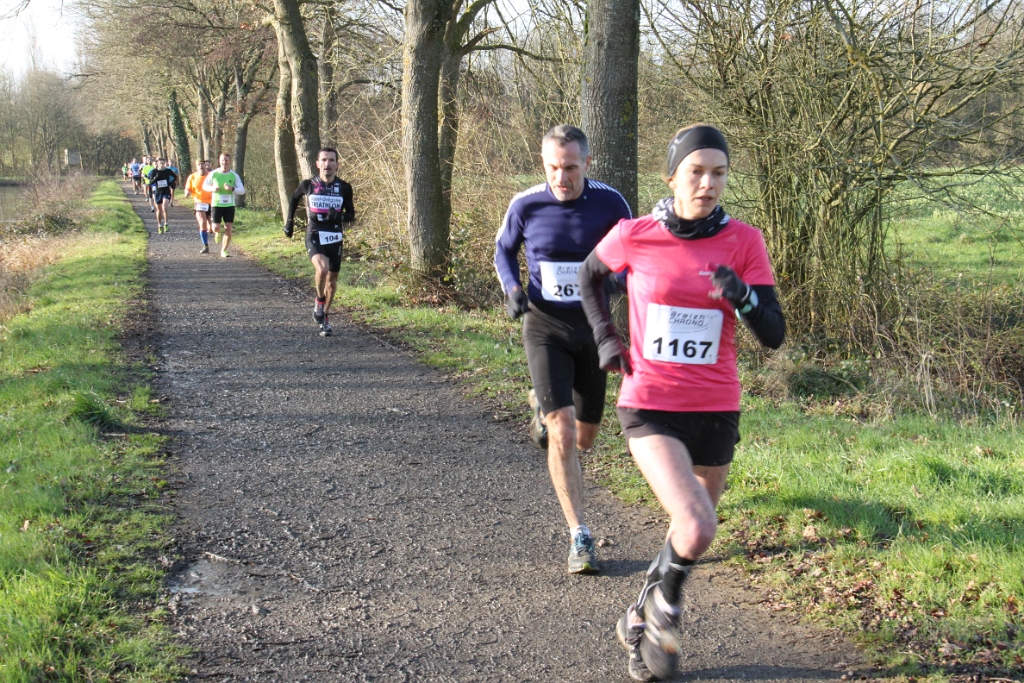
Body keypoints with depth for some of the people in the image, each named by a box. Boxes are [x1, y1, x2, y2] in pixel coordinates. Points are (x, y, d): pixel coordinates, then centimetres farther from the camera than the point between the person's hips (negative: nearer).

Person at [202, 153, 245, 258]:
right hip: (216, 204, -1)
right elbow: (204, 186, 8)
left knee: (228, 229, -5)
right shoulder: (213, 174, -2)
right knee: (215, 227, -6)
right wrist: (212, 188, -13)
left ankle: (223, 251, 6)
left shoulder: (234, 175, -1)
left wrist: (232, 188, -21)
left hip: (230, 205, 1)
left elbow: (242, 191, -2)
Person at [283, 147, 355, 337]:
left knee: (332, 281, 11)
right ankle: (319, 300, 0)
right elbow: (294, 198, 16)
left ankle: (325, 317, 31)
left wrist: (340, 216, -18)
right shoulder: (308, 185, -5)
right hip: (314, 237, -2)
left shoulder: (344, 188, -4)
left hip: (335, 239, 3)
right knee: (322, 268, -29)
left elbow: (351, 214, 4)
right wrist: (289, 221, 17)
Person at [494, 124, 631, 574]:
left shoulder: (610, 203, -9)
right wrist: (512, 289, -9)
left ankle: (543, 407, 48)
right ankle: (579, 536, -6)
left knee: (584, 438, 13)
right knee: (562, 433, -16)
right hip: (545, 327, -2)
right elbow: (504, 251, 10)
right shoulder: (526, 206, -9)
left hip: (594, 327, 2)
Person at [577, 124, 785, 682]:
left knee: (693, 536, 17)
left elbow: (774, 336, -8)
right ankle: (664, 603, 10)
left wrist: (742, 296, -26)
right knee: (696, 531, -22)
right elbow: (589, 276, 15)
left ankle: (641, 622, 43)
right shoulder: (633, 237, -8)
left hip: (715, 411, 3)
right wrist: (605, 338, 5)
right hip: (649, 407, -3)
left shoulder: (743, 242, -6)